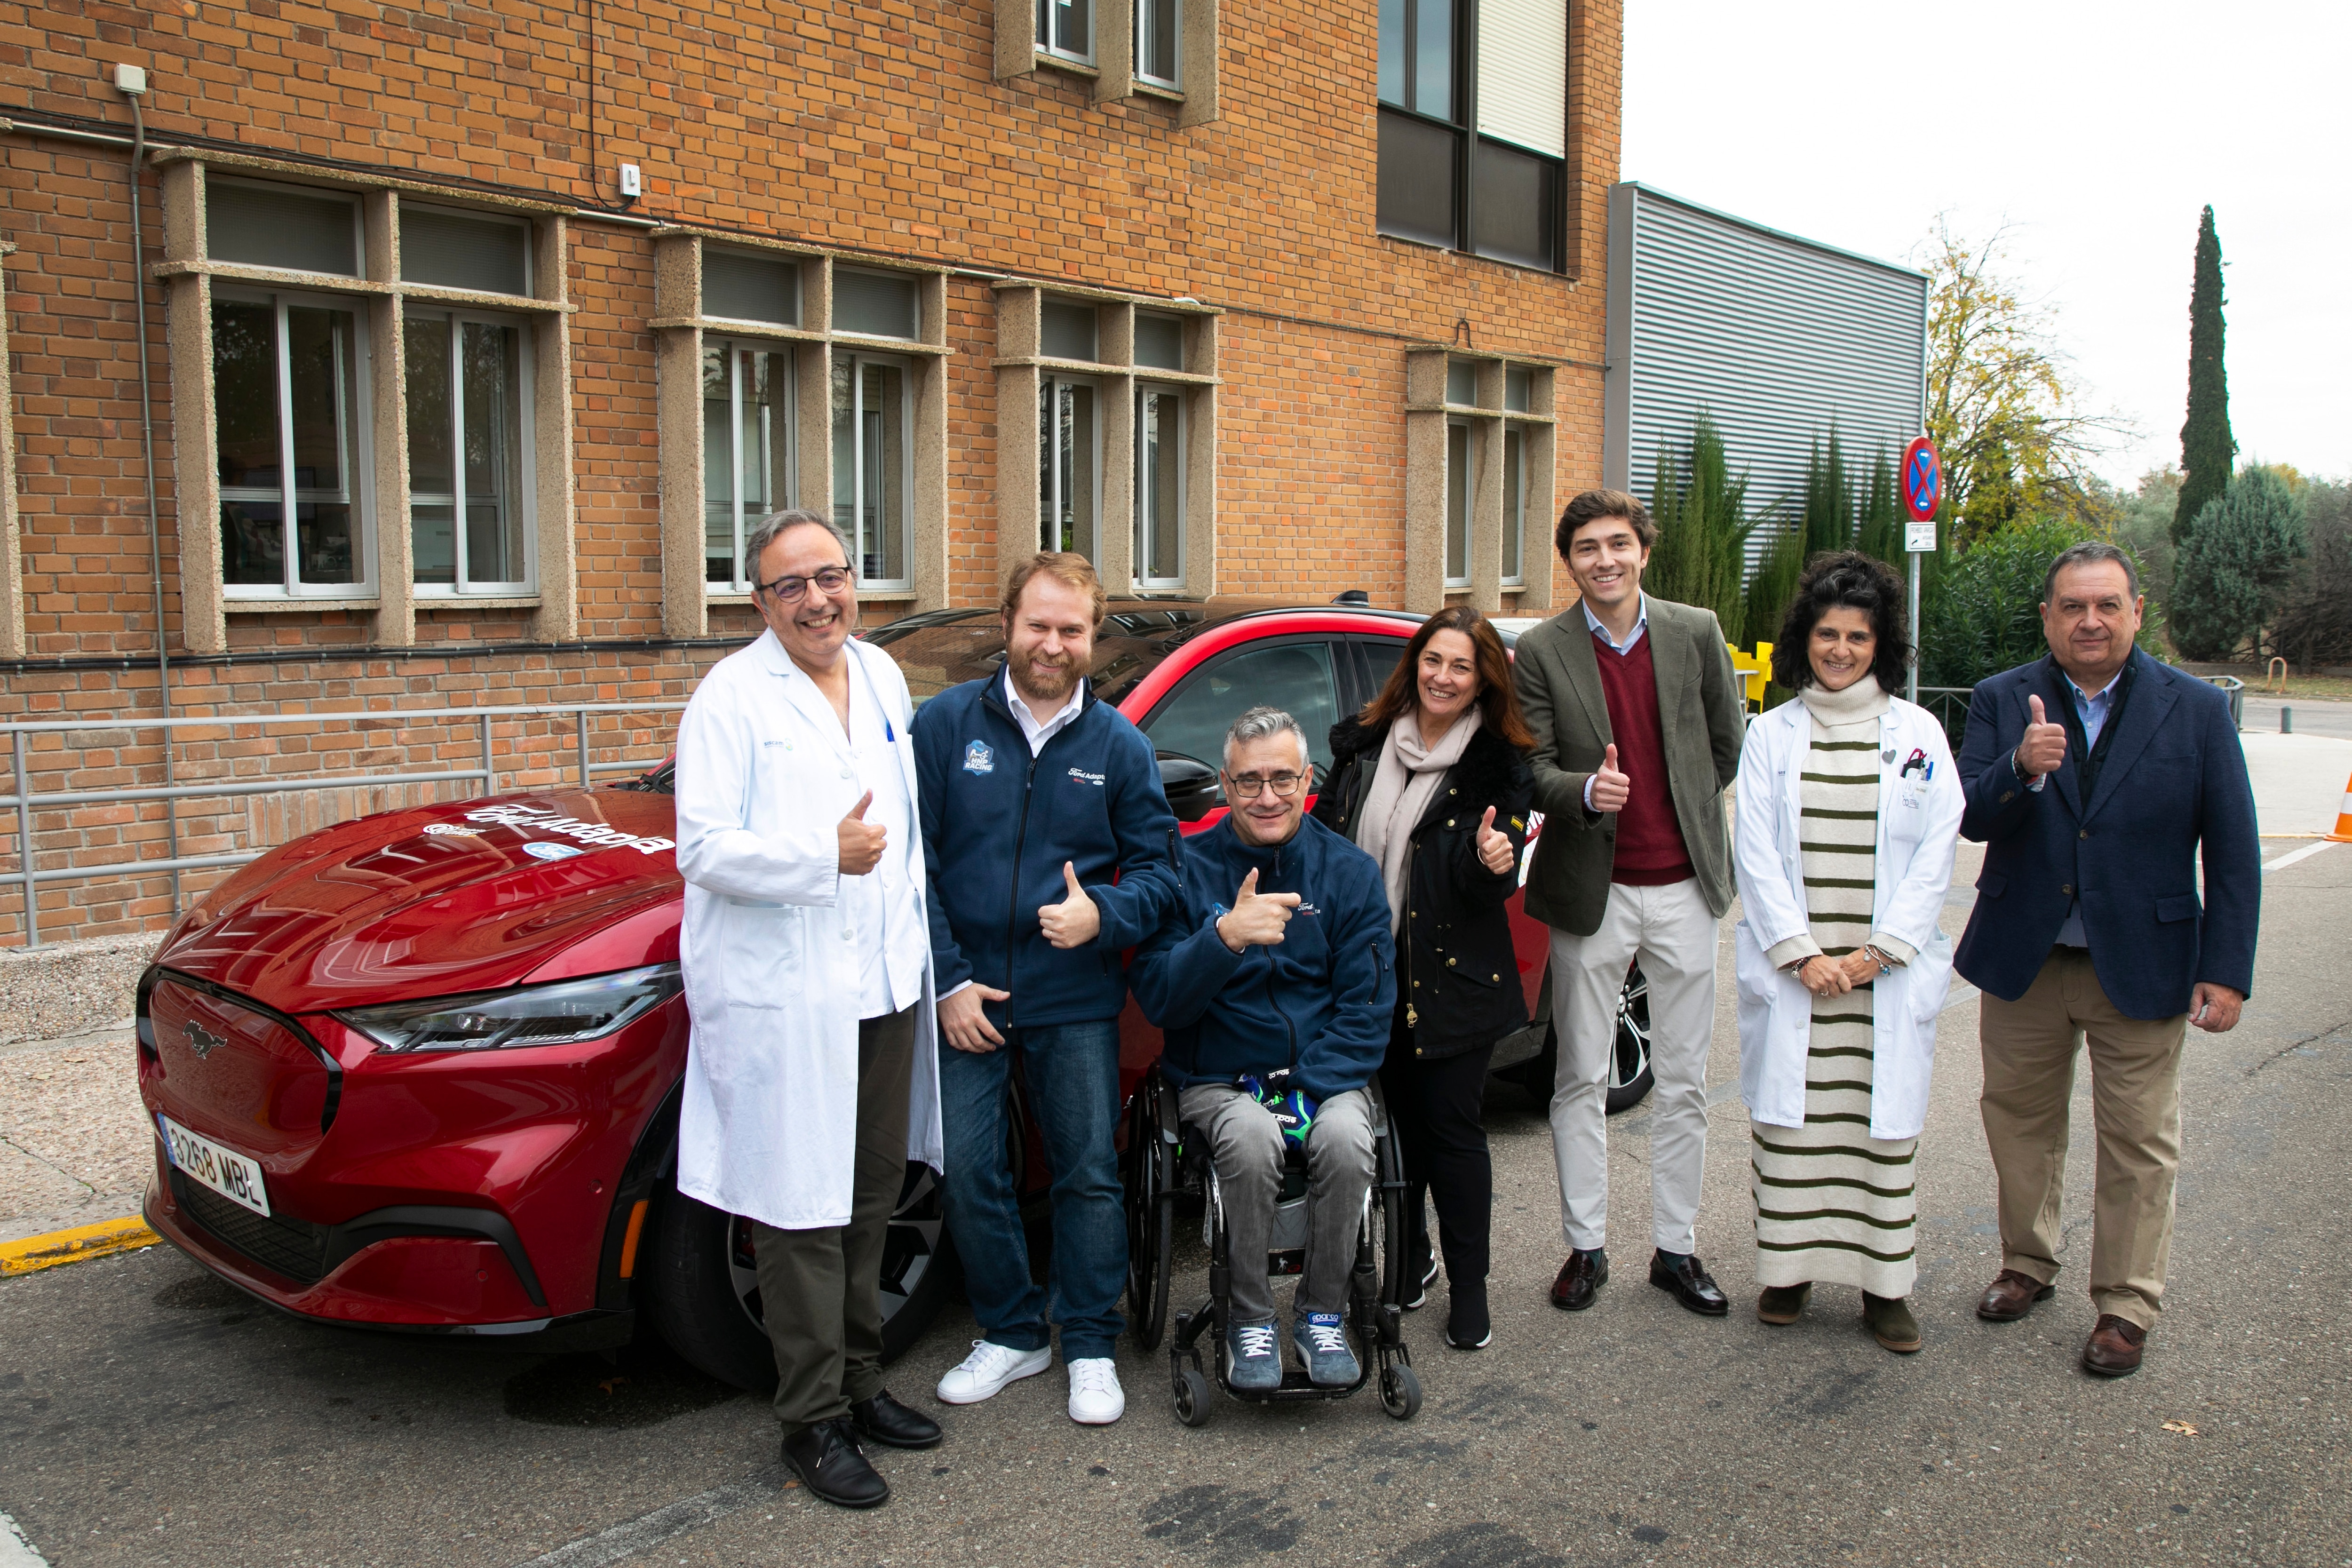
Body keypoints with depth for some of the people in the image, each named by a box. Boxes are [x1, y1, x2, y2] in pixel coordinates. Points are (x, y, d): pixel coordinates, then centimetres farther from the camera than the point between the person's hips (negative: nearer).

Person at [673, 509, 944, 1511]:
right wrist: (826, 857, -23)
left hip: (883, 985, 7)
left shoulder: (882, 678, 12)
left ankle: (859, 1382, 32)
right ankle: (813, 1420, 13)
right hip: (783, 1001, -7)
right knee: (802, 1213, 0)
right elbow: (704, 849, -16)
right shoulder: (731, 698, -9)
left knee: (873, 1194, 17)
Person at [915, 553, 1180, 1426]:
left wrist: (1102, 913, -15)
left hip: (1076, 1002, 1)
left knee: (1089, 1172, 6)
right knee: (968, 1171, 5)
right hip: (966, 999, 0)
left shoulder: (1119, 745, 3)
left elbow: (1158, 866, 6)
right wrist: (947, 981, -8)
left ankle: (1090, 1346, 24)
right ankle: (1010, 1333, 26)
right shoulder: (946, 724, -1)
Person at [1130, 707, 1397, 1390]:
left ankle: (1322, 1312, -6)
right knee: (1251, 1140, -33)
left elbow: (1366, 1006, 0)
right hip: (1220, 1077, -1)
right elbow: (1158, 999, -9)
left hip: (1322, 1074, 1)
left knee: (1344, 1139, -30)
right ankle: (1250, 1319, -9)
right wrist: (1224, 936, -27)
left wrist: (1307, 1090, -14)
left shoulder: (1350, 871, 3)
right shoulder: (1188, 867, -2)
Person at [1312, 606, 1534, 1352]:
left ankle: (1469, 1288, 16)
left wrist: (1492, 863, -31)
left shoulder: (1499, 765, -5)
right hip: (1369, 969, 4)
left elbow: (1492, 887, -10)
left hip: (1453, 977, -3)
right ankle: (1408, 1261, 32)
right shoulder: (1364, 744, 5)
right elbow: (1326, 834, 12)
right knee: (1395, 1114, 13)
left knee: (1451, 1123, 2)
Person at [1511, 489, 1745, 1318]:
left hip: (1683, 886, 2)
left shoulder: (1696, 633, 1)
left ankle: (1676, 1249, 23)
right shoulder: (1541, 652, -4)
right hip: (1591, 892, -1)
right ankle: (1586, 1247, 21)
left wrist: (1683, 815, 10)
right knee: (1582, 1082, 7)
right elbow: (1533, 769, -7)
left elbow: (1726, 745, 12)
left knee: (1683, 1085, 10)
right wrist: (1588, 791, -25)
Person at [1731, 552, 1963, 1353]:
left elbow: (1936, 852, 1)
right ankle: (1789, 1266, 17)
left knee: (1886, 1122, 4)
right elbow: (1756, 852, 1)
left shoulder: (1918, 733, 6)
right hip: (1789, 968, 0)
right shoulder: (1771, 734, 6)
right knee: (1788, 1115, 3)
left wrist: (1880, 951, -8)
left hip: (1889, 972, 0)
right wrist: (1800, 953, -9)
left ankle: (1885, 1284, 15)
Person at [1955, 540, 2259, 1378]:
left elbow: (2233, 853, -2)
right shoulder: (2002, 701, -1)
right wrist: (2022, 769, -30)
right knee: (2019, 1121, 15)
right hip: (2023, 961, 2)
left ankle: (2125, 1308, 22)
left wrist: (2226, 971, -7)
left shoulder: (2197, 710, -4)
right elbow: (1970, 818, -10)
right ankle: (2027, 1265, 36)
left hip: (2141, 965, -1)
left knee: (2138, 1145, 7)